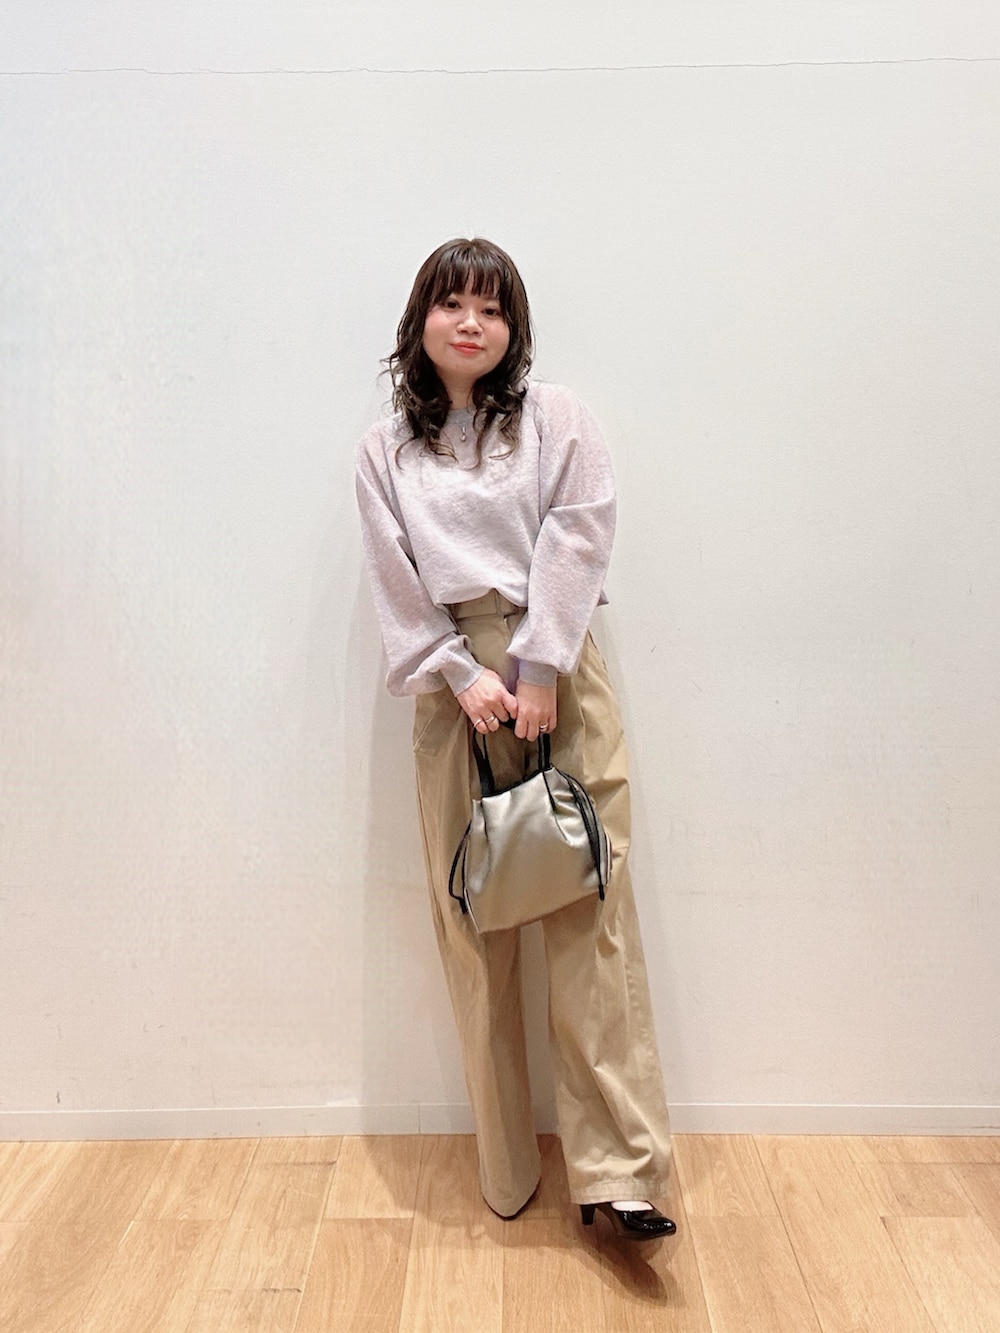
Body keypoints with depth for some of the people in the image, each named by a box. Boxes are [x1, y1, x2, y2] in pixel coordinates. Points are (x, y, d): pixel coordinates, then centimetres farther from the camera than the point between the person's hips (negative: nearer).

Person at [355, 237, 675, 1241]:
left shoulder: (555, 418, 8)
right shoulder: (385, 448, 12)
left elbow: (577, 538, -3)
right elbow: (395, 582, 4)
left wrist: (536, 669, -10)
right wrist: (463, 674, -7)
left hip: (556, 668, -1)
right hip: (451, 679, 2)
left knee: (587, 905, -5)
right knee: (470, 915, 3)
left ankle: (616, 1172, 3)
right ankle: (505, 1168, 17)